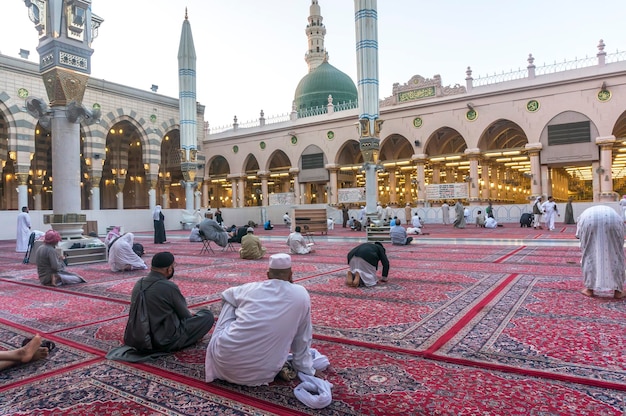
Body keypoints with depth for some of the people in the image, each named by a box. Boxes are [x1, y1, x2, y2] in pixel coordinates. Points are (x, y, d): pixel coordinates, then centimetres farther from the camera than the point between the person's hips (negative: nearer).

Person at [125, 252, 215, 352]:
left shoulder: (138, 284, 0)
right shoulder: (169, 287, -21)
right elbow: (185, 316, -7)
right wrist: (192, 316, 17)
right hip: (163, 344, -8)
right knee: (207, 315, -3)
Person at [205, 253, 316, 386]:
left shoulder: (251, 288, 4)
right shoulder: (301, 295, -1)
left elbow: (226, 294, 27)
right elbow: (303, 339, 8)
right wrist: (306, 370, 21)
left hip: (224, 362, 0)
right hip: (260, 373, 0)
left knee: (230, 302, 21)